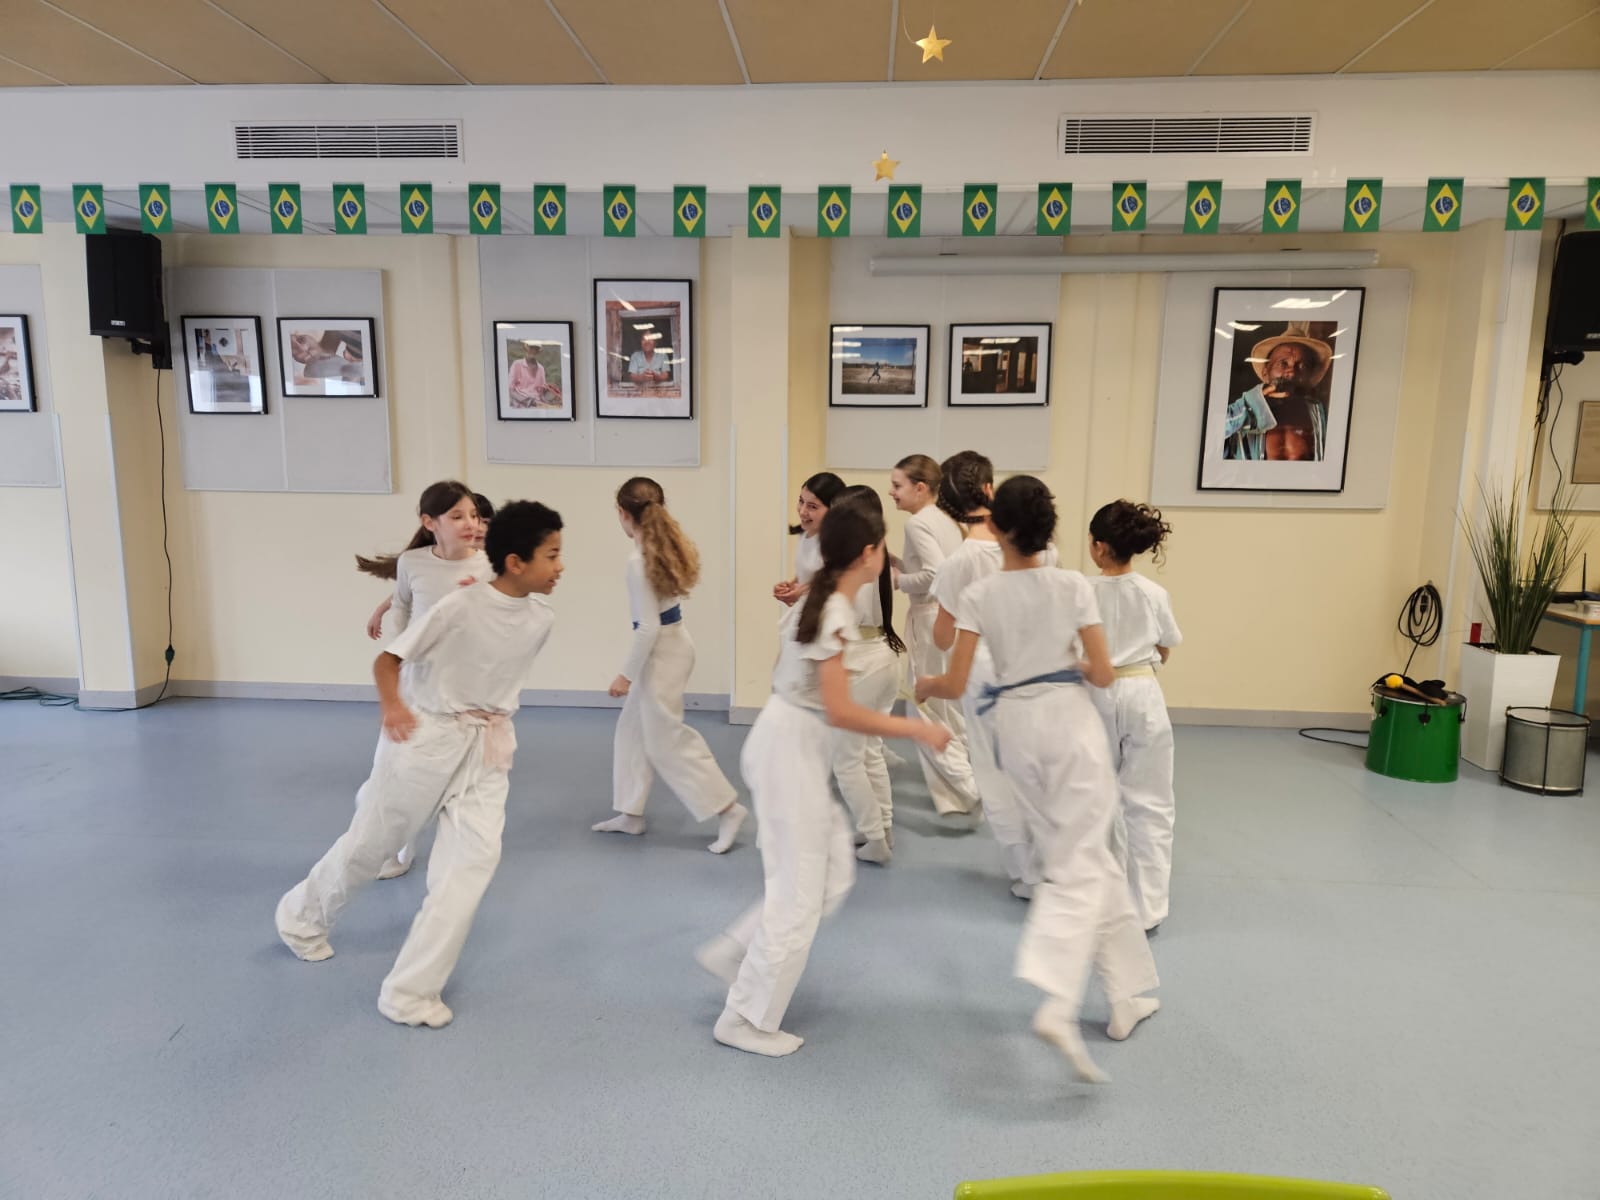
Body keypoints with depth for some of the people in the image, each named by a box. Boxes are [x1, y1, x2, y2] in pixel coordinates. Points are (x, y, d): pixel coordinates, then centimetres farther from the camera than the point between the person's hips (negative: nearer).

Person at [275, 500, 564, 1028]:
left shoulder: (541, 618, -5)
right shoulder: (461, 607, -22)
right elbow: (387, 660, -14)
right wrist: (392, 705, -29)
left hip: (486, 749, 4)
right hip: (426, 736, -4)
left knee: (475, 857, -7)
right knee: (369, 844, 15)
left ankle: (409, 991, 5)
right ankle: (302, 916, 46)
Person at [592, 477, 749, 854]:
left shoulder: (639, 561, -23)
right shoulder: (669, 546, 2)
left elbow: (649, 626, -22)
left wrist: (626, 674, -14)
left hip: (660, 652, -10)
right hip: (669, 645, 10)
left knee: (667, 741, 1)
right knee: (633, 730, 18)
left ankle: (727, 809, 6)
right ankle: (631, 813, 29)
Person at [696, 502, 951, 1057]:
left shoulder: (817, 599, 8)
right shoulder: (836, 613, -20)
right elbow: (840, 711, -23)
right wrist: (916, 730, -18)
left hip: (791, 746, 9)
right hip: (792, 751, -9)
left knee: (834, 874, 15)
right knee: (799, 894, 2)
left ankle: (731, 954, 24)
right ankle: (746, 1019, 16)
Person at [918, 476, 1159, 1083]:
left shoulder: (979, 595, -4)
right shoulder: (1073, 586, -6)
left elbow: (954, 685, -5)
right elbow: (1103, 675, -6)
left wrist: (923, 686, 16)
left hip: (1017, 728, 3)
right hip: (1069, 720, -2)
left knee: (1085, 858, 17)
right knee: (1080, 868, 0)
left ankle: (1128, 997, 26)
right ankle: (1057, 1006, -18)